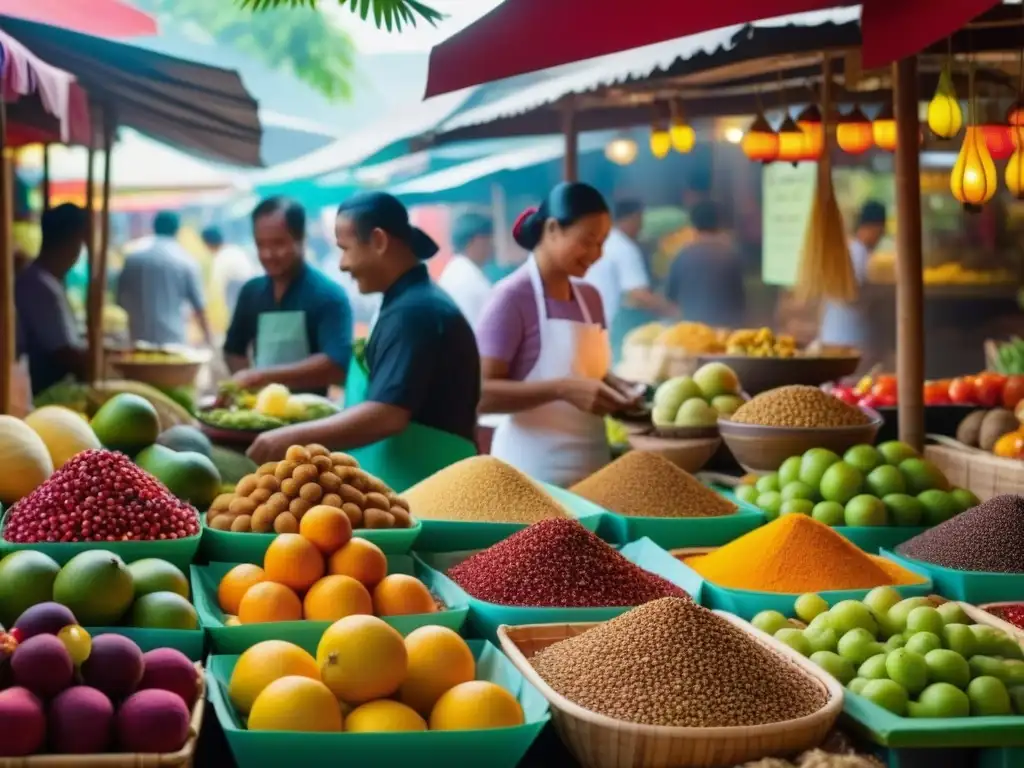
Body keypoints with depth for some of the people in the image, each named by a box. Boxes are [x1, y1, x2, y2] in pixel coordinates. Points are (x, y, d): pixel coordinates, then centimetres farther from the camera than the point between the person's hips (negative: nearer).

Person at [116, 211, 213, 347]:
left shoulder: (132, 258, 4)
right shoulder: (185, 261, -3)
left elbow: (121, 297, 11)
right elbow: (198, 303, 1)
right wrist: (207, 334, 13)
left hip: (140, 337, 3)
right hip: (172, 338, -3)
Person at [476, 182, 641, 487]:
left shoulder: (590, 297, 9)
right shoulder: (512, 297, -10)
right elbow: (480, 393, -16)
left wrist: (613, 389, 3)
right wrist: (562, 389, -26)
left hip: (591, 465, 6)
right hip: (533, 470, -6)